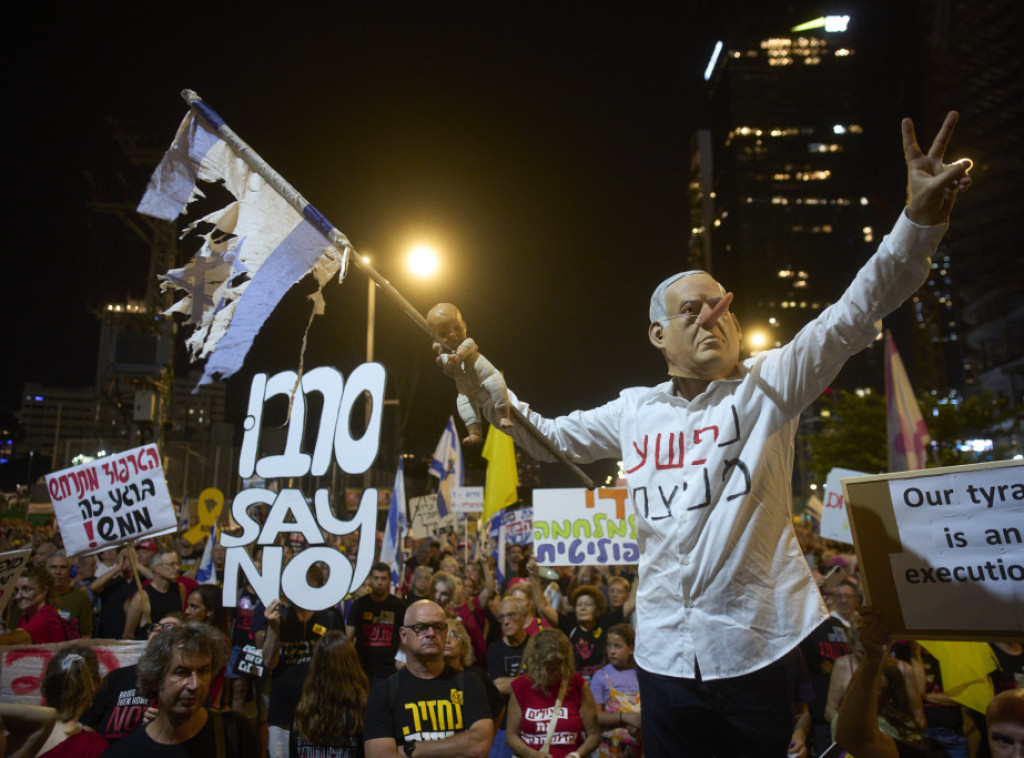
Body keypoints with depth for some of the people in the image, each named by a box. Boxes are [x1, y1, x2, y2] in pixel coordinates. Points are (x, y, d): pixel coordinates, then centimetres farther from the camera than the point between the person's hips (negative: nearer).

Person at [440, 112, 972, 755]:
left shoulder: (767, 386, -2)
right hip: (667, 655, 3)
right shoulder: (631, 412, 8)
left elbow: (854, 317, -14)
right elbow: (548, 438, 17)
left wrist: (921, 220, -28)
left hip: (768, 647, -2)